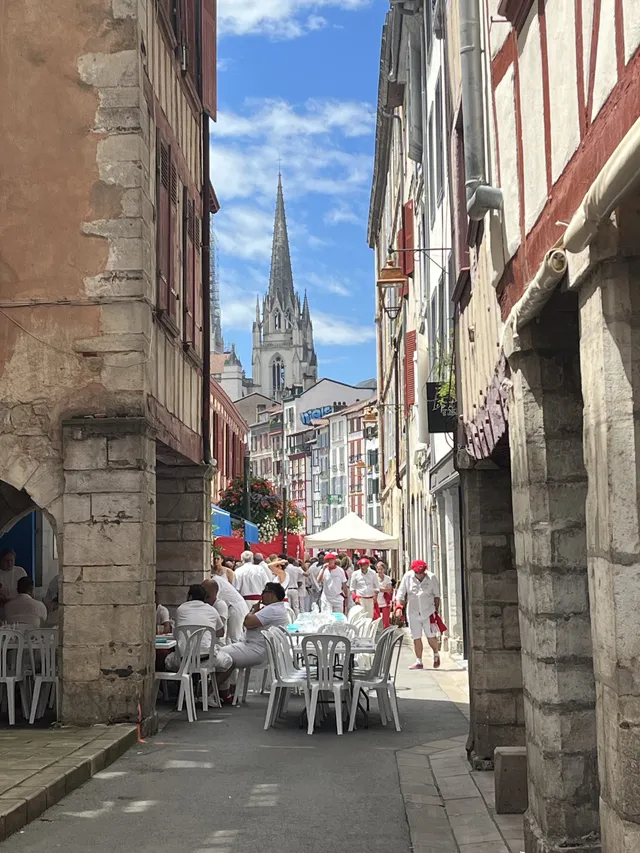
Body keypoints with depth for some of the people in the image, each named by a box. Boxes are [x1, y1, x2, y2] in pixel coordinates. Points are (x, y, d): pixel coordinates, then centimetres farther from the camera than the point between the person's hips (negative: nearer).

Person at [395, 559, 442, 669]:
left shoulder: (431, 578, -3)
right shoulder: (407, 577, -1)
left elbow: (436, 595, 4)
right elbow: (400, 594, 2)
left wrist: (436, 610, 0)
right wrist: (398, 606, -11)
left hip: (428, 612, -2)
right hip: (413, 613, 2)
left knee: (431, 636, -3)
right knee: (416, 638, 4)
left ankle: (436, 654, 24)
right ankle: (419, 662, 13)